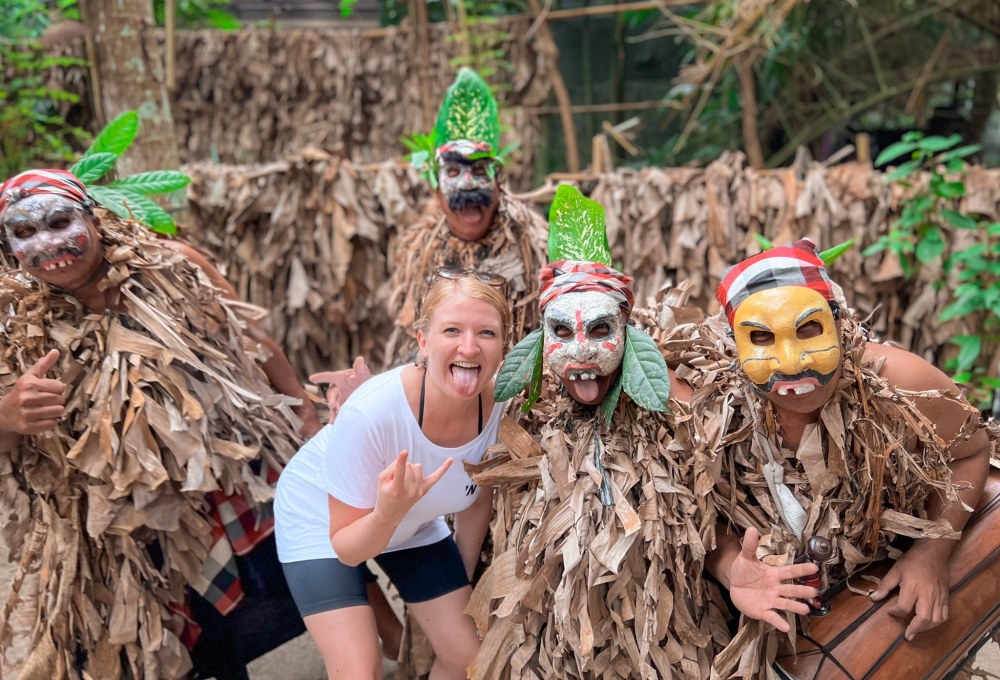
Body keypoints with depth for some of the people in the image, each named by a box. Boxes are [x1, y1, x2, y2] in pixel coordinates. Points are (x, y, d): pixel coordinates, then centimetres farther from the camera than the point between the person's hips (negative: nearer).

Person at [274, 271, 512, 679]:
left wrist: (462, 587, 8)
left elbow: (477, 502, -3)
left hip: (413, 522, 5)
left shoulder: (504, 407, -25)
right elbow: (348, 550, -25)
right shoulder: (372, 412, -38)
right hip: (321, 519, -4)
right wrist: (390, 511, -45)